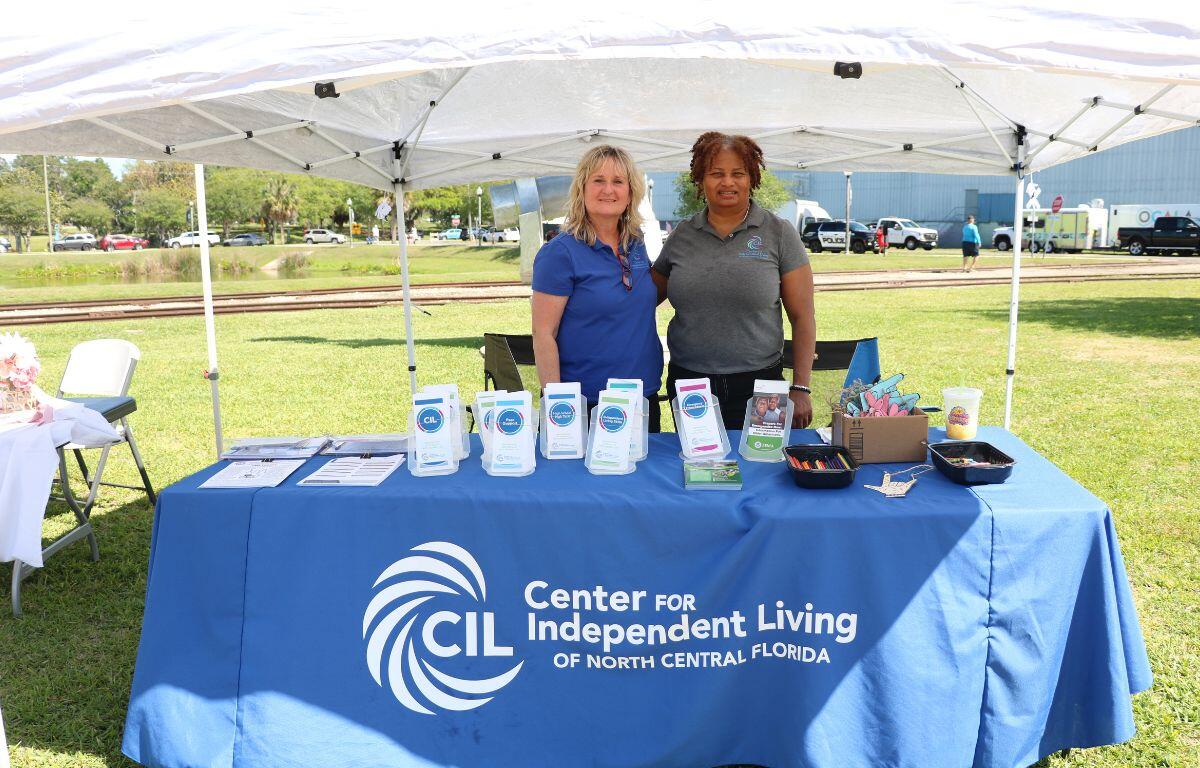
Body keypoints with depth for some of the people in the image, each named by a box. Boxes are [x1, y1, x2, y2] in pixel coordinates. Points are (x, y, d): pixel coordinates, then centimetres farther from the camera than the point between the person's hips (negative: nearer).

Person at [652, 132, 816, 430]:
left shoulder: (779, 233, 0)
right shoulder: (682, 236, 7)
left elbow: (802, 316, -1)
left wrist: (800, 388, -6)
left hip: (756, 384, -2)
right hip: (686, 381, 2)